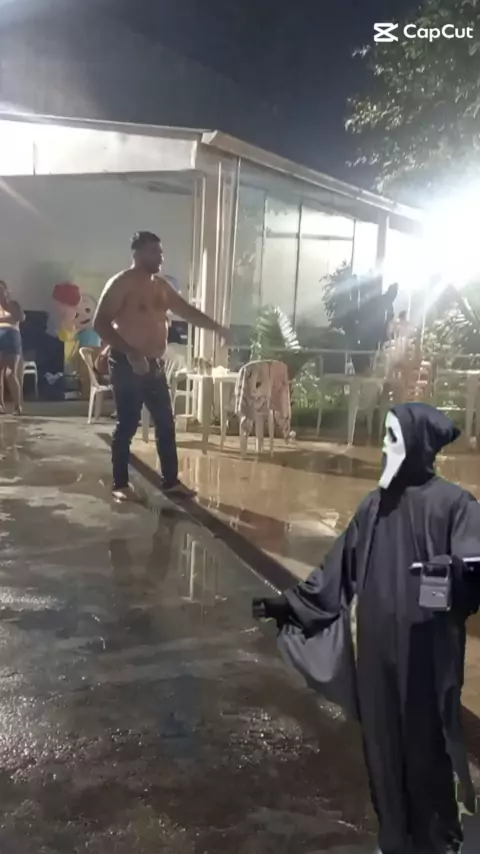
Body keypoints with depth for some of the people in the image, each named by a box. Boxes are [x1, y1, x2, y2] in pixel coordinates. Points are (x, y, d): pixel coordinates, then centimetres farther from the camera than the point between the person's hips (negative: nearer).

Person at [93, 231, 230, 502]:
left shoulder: (161, 286, 13)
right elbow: (101, 323, -15)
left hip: (154, 364, 8)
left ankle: (171, 481, 18)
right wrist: (131, 353, -22)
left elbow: (188, 311, 20)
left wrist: (217, 328, 13)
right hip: (128, 364, -7)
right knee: (127, 425, -2)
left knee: (166, 423, 8)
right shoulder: (121, 284, -9)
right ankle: (121, 484, 10)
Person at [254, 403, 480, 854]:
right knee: (383, 741, 16)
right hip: (377, 649, 5)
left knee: (425, 743, 11)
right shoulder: (376, 503, 5)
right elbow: (340, 567, 9)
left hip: (425, 653, -5)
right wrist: (292, 602, 8)